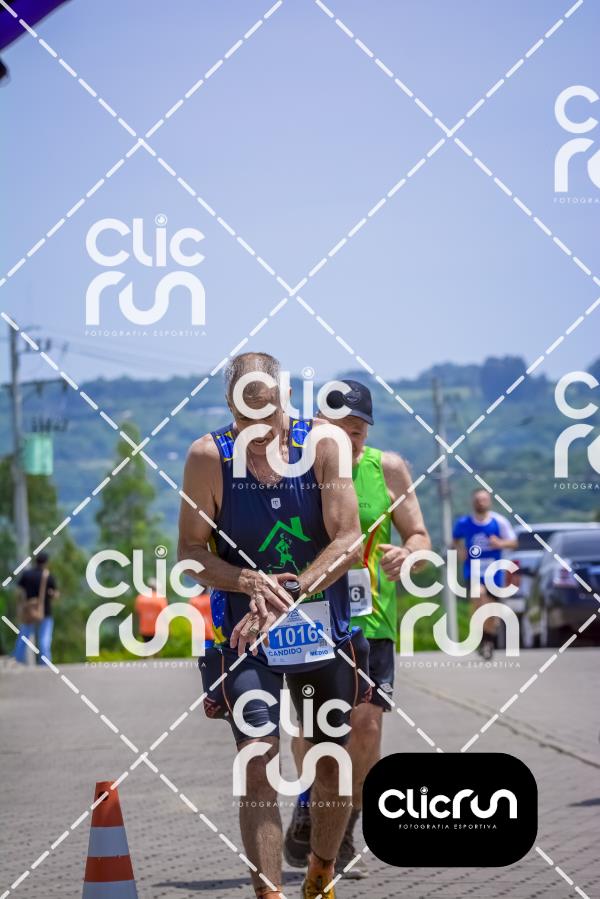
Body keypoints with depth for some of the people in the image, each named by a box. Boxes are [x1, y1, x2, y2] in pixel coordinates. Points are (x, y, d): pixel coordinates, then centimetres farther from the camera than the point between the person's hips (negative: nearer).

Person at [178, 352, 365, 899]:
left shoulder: (324, 446, -8)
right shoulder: (209, 456, -9)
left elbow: (350, 541, -12)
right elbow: (191, 551, -5)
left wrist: (289, 594, -24)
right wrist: (250, 583, -23)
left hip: (326, 628, 2)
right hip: (247, 632, -2)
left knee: (334, 766, 12)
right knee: (259, 767, -16)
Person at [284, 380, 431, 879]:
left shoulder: (388, 468, 3)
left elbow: (420, 536, 7)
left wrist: (407, 554, -16)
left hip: (370, 617, 1)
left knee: (366, 723, -6)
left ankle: (345, 833, 14)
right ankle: (310, 803, 22)